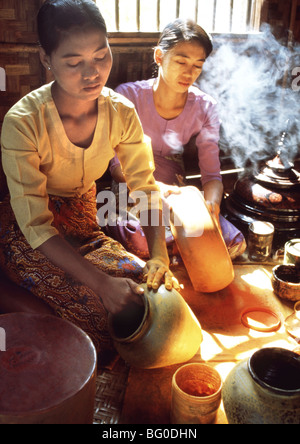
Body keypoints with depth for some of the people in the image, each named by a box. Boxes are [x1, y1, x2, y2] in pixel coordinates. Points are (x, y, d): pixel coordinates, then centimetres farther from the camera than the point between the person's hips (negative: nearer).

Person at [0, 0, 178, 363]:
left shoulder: (121, 112, -13)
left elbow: (145, 189, -10)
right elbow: (35, 224, -28)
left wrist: (158, 257, -27)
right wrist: (102, 282, -38)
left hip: (84, 219, 5)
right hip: (29, 237, -4)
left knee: (149, 284, -13)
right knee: (94, 302, -25)